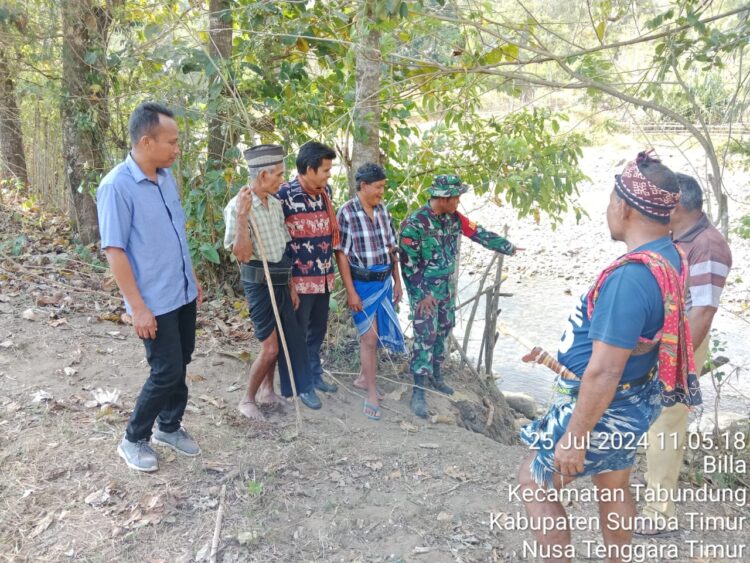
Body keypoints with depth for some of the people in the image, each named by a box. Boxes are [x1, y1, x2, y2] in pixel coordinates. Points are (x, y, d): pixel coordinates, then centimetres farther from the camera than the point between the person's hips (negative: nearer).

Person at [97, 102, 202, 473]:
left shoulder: (167, 177, 5)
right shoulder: (116, 186, -19)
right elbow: (114, 251, -19)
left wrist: (193, 279, 17)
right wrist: (138, 307, -19)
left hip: (183, 294, 7)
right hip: (155, 302, -7)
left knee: (180, 365, 16)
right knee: (167, 372, -2)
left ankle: (169, 427, 35)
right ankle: (133, 440, 20)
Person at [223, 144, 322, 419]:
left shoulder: (275, 204, 5)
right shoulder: (237, 207, -16)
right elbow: (242, 254, -22)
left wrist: (291, 285, 16)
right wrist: (242, 216, -30)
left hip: (280, 281, 8)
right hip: (258, 282, -7)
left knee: (283, 339, 16)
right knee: (270, 347, -5)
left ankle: (267, 390, 34)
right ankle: (248, 399, 15)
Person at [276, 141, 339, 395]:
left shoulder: (326, 191, 6)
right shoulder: (285, 195, -16)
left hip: (324, 276, 7)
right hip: (299, 279, -7)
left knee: (318, 330, 19)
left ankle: (314, 375, 36)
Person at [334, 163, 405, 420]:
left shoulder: (382, 210, 4)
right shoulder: (346, 213, -14)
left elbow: (391, 248, 11)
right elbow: (341, 255, -13)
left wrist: (397, 281, 11)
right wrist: (351, 292, -15)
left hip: (384, 282, 6)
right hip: (362, 284, -6)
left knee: (374, 334, 15)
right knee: (369, 337, -2)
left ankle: (364, 377, 35)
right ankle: (372, 393, 11)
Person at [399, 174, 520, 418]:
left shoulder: (454, 218, -1)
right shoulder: (414, 223, -22)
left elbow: (480, 234, 10)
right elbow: (408, 263, -19)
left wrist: (509, 248, 15)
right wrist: (422, 295, -18)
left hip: (446, 285, 7)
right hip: (423, 288, -7)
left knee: (443, 329, 16)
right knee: (425, 335, -8)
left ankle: (435, 373, 34)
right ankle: (418, 390, -1)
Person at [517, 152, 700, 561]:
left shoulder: (630, 277, -33)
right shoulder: (669, 257, -1)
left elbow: (603, 373, -31)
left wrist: (574, 437, -21)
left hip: (605, 409, -9)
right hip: (630, 401, 9)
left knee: (534, 483, 10)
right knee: (613, 490, 26)